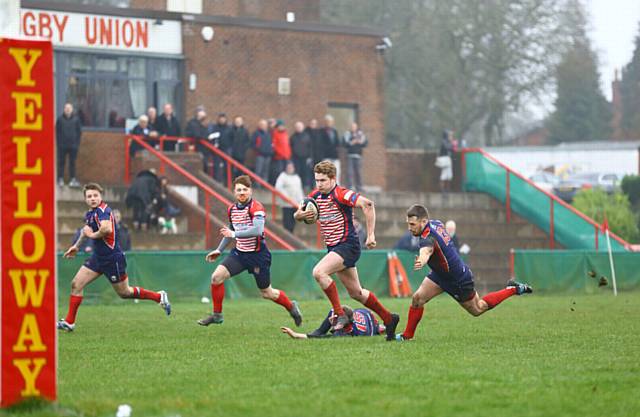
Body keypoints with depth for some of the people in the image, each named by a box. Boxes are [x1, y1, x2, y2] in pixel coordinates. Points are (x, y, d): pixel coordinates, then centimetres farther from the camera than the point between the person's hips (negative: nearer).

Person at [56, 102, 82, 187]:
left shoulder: (76, 119, 3)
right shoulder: (60, 119, 0)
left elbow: (79, 132, 7)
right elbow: (57, 132, 3)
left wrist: (77, 143, 0)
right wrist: (57, 143, -3)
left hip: (73, 145, 1)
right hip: (62, 145, -1)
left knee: (72, 163, 5)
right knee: (61, 162, 2)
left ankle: (73, 179, 10)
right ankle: (60, 179, 8)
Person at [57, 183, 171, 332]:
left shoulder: (102, 210, -21)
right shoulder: (89, 213, 6)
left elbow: (107, 228, -41)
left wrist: (92, 235, -23)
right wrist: (77, 246, 33)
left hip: (112, 258, -8)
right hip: (98, 257, 8)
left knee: (124, 293, 5)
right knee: (76, 284, 0)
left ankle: (159, 296, 22)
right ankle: (69, 322, 6)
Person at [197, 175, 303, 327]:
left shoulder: (256, 208, -18)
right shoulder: (232, 209, 5)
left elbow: (257, 230, -32)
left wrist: (234, 234, -33)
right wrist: (219, 250, 22)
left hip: (258, 254, -6)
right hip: (239, 252, 6)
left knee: (267, 293, 4)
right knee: (217, 277, -11)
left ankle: (291, 307, 33)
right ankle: (217, 315, 1)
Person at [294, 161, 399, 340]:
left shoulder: (341, 194, -17)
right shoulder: (315, 196, 7)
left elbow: (367, 204, -29)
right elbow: (297, 215, 16)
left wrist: (371, 235, -30)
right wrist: (299, 215, -10)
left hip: (347, 245, -9)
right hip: (333, 248, 9)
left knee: (319, 272, -27)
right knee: (356, 292, 13)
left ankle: (340, 314, -19)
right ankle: (388, 318, 28)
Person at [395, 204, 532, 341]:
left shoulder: (429, 238, -37)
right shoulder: (436, 223, -10)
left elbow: (426, 251, -61)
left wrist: (421, 262, -84)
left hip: (459, 280, -8)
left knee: (478, 309, 15)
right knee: (417, 298, -4)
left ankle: (513, 289, 26)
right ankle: (407, 335, 8)